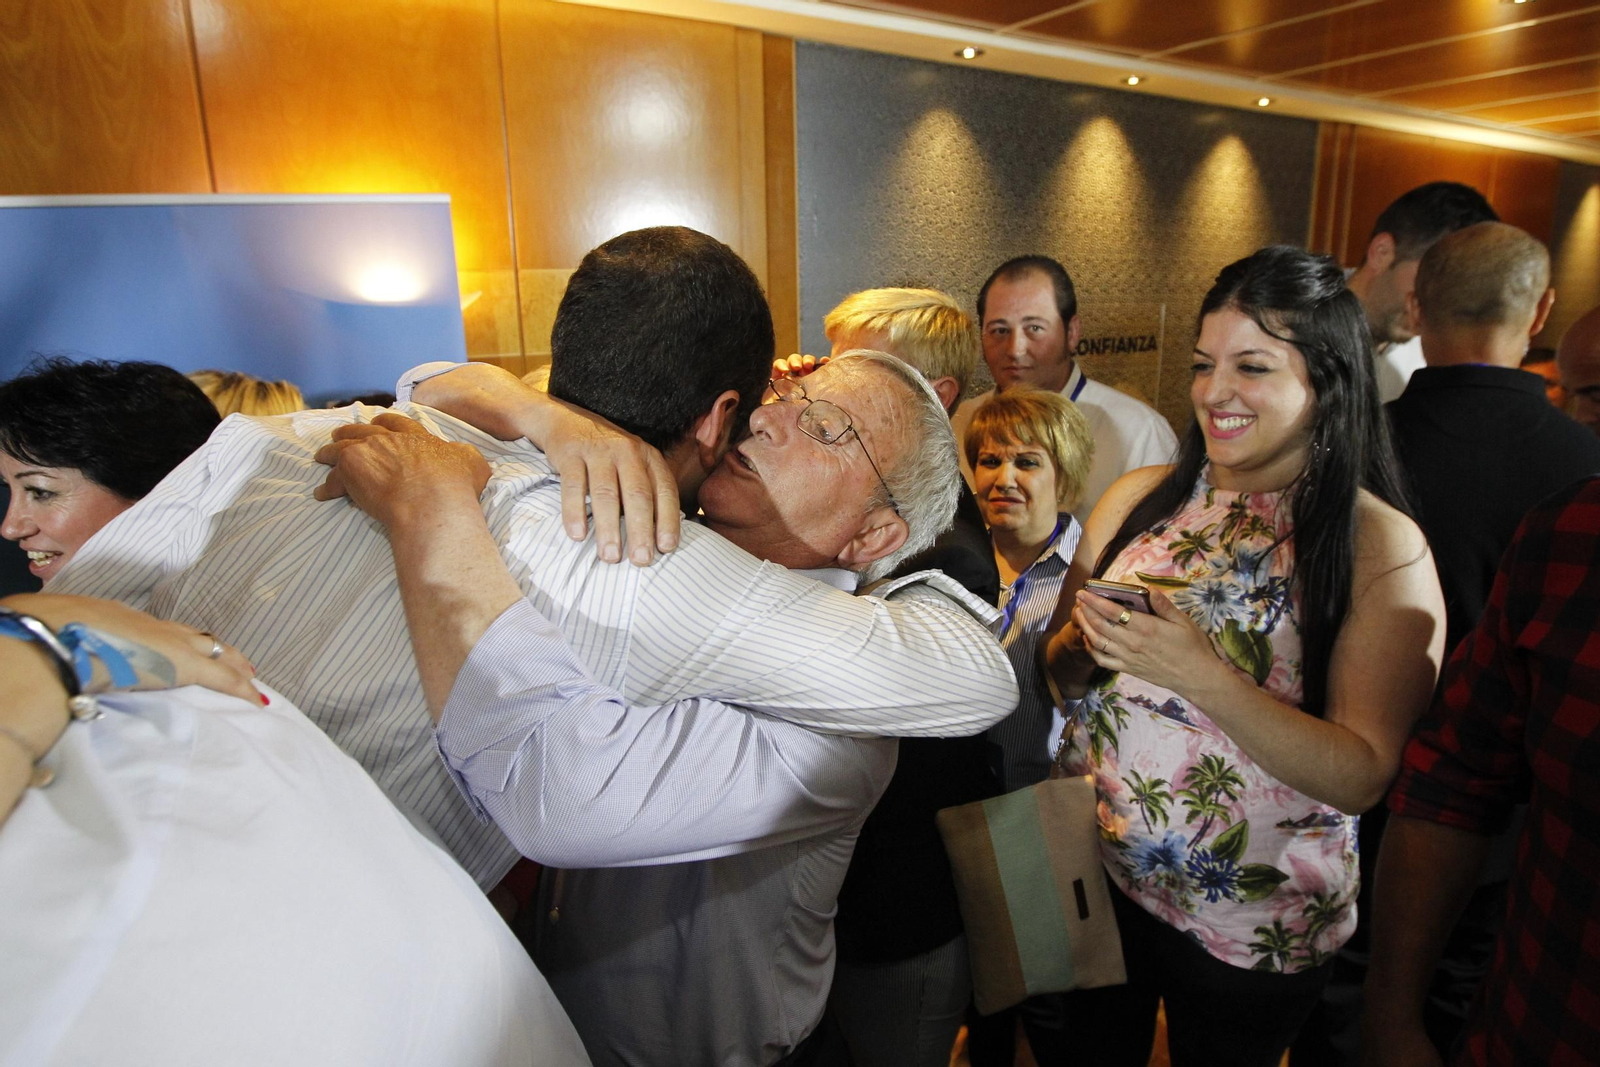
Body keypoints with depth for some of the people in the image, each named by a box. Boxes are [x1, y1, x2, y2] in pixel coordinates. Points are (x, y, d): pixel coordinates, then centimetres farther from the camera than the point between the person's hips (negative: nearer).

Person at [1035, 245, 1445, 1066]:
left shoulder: (1383, 547, -13)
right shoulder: (1140, 498, -4)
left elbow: (1365, 776, -18)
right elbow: (1057, 670, 4)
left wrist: (1199, 674, -29)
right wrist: (1085, 645, -18)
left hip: (1247, 923, -2)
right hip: (1088, 875, 3)